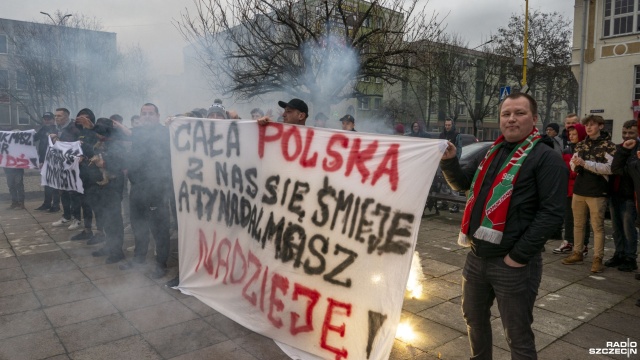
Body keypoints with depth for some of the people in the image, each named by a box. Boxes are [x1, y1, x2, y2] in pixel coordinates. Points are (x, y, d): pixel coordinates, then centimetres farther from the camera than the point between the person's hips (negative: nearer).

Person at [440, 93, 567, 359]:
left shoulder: (545, 157, -10)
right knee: (474, 318, 23)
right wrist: (449, 161, 0)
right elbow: (462, 184, 20)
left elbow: (551, 213, -17)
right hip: (477, 256, 7)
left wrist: (519, 255, -19)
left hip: (512, 263, -7)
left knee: (517, 336, 8)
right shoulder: (491, 151, 11)